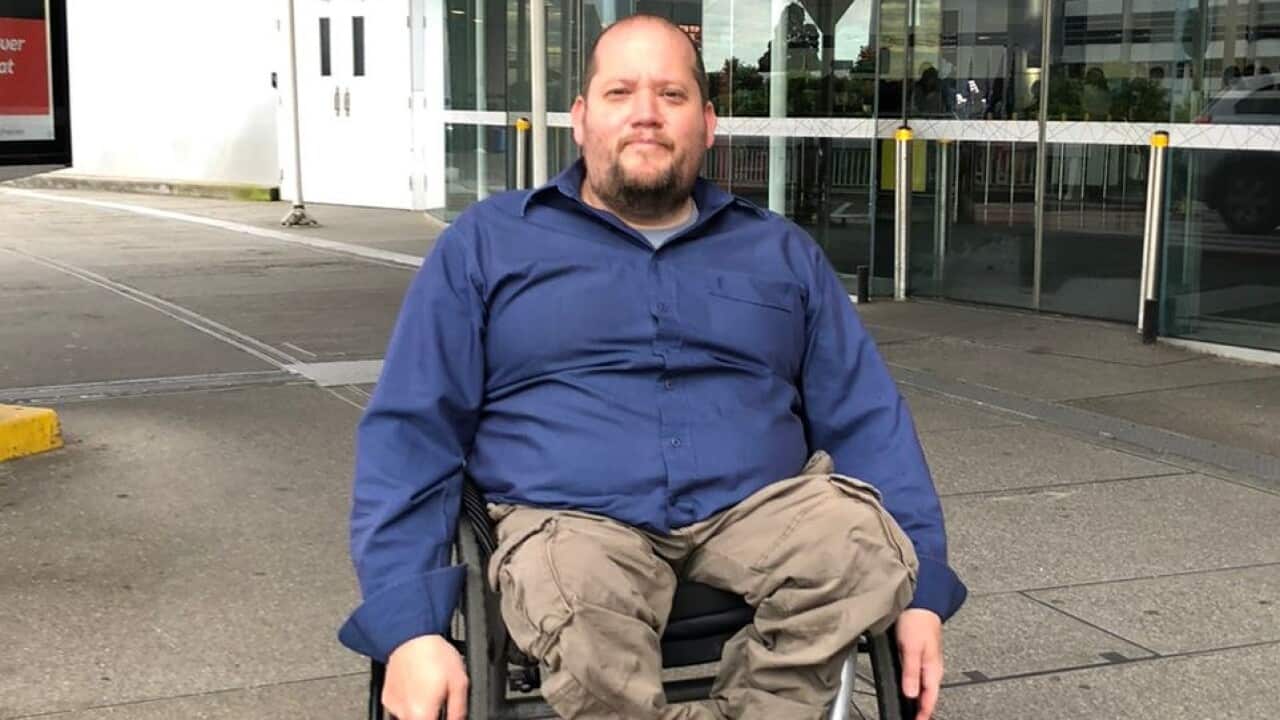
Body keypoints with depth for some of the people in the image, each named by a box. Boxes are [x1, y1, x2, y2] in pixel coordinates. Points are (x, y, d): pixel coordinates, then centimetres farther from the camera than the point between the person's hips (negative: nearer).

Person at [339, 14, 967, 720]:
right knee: (587, 644, -36)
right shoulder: (486, 243, 11)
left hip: (755, 511, 3)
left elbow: (868, 420, 14)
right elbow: (410, 434, 4)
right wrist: (410, 626, -10)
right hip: (572, 519, -2)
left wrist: (919, 591, 0)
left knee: (864, 538, -30)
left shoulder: (783, 253, 18)